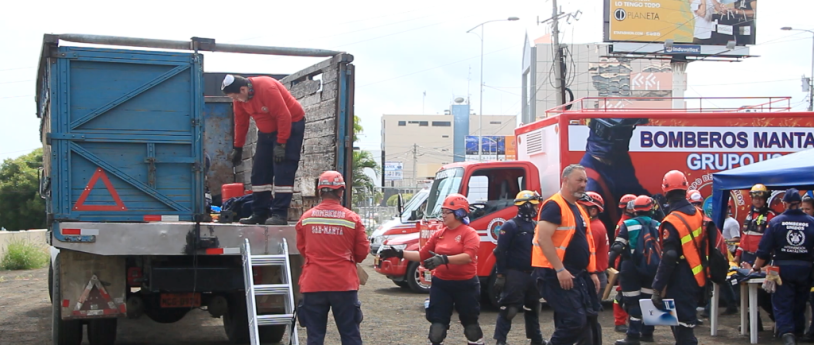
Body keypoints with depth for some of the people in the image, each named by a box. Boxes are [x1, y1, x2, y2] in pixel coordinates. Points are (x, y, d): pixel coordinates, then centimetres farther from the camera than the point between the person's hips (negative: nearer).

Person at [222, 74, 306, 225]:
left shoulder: (267, 88, -29)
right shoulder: (239, 98, -6)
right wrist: (238, 148, 8)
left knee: (283, 172, -14)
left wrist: (280, 144, -27)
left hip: (291, 124, -8)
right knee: (259, 172, 4)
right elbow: (241, 123, 6)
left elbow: (284, 117, -29)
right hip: (267, 130, 8)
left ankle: (280, 215, -14)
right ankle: (259, 214, 8)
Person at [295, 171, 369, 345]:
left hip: (313, 284, 2)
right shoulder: (352, 218, -6)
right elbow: (362, 252, 3)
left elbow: (302, 249, 11)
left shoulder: (306, 218, -1)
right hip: (344, 284, -1)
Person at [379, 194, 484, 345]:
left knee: (470, 321, 9)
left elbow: (468, 256, -26)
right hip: (441, 284, 5)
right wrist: (400, 253, 1)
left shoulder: (469, 233, -10)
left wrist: (444, 259, -38)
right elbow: (422, 255, 12)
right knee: (437, 321, 4)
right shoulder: (438, 234, 8)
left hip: (465, 284, -5)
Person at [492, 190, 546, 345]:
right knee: (508, 308, -7)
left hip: (532, 274, 8)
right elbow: (500, 252, -14)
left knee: (533, 308, 17)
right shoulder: (510, 226, -11)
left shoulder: (535, 226, 11)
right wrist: (500, 274, -17)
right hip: (514, 274, -8)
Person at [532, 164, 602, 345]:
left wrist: (592, 272, 17)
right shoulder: (554, 206, -12)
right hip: (556, 274, -10)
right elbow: (543, 238, -22)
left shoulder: (579, 209, 18)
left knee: (588, 320, 10)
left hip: (578, 274, 10)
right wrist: (560, 270, -24)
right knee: (575, 320, -16)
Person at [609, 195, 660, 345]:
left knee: (633, 302, -3)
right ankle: (647, 332, 22)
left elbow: (618, 247, -12)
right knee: (648, 300, 15)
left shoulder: (628, 225, -4)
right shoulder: (657, 226, 8)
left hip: (632, 268, -4)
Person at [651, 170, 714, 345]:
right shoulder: (699, 215, 4)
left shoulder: (672, 222, -20)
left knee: (682, 327, -5)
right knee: (686, 323, 21)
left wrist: (657, 288, -17)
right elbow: (706, 247, 15)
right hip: (697, 280, 8)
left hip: (680, 284, -8)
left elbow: (668, 259, -22)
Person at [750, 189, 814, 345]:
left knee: (782, 303, -1)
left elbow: (764, 250, -7)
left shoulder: (776, 222, -7)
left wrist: (756, 267, 5)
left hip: (782, 268, -2)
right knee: (800, 303, 18)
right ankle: (798, 331, 30)